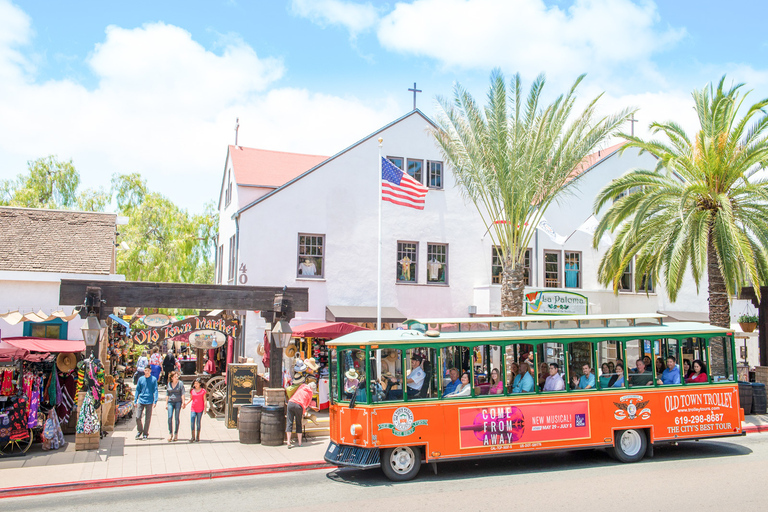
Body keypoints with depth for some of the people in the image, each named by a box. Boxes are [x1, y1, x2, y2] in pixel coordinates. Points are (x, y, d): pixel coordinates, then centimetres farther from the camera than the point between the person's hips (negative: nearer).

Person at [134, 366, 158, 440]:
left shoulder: (154, 379, 0)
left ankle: (145, 434, 15)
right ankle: (139, 431, 19)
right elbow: (137, 390, 12)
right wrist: (135, 401, 7)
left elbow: (155, 391, -1)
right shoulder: (140, 379, 7)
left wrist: (155, 401, -9)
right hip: (141, 401, 2)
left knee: (148, 419, 2)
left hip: (149, 402, -2)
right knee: (137, 417, -4)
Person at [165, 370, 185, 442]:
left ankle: (176, 434, 8)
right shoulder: (168, 384, 10)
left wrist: (183, 402, -8)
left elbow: (182, 394, -1)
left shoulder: (180, 383, 1)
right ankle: (170, 434, -3)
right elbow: (167, 395, 16)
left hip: (178, 402, -2)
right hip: (170, 402, 2)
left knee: (176, 418, 0)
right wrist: (166, 404, 12)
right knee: (170, 417, -9)